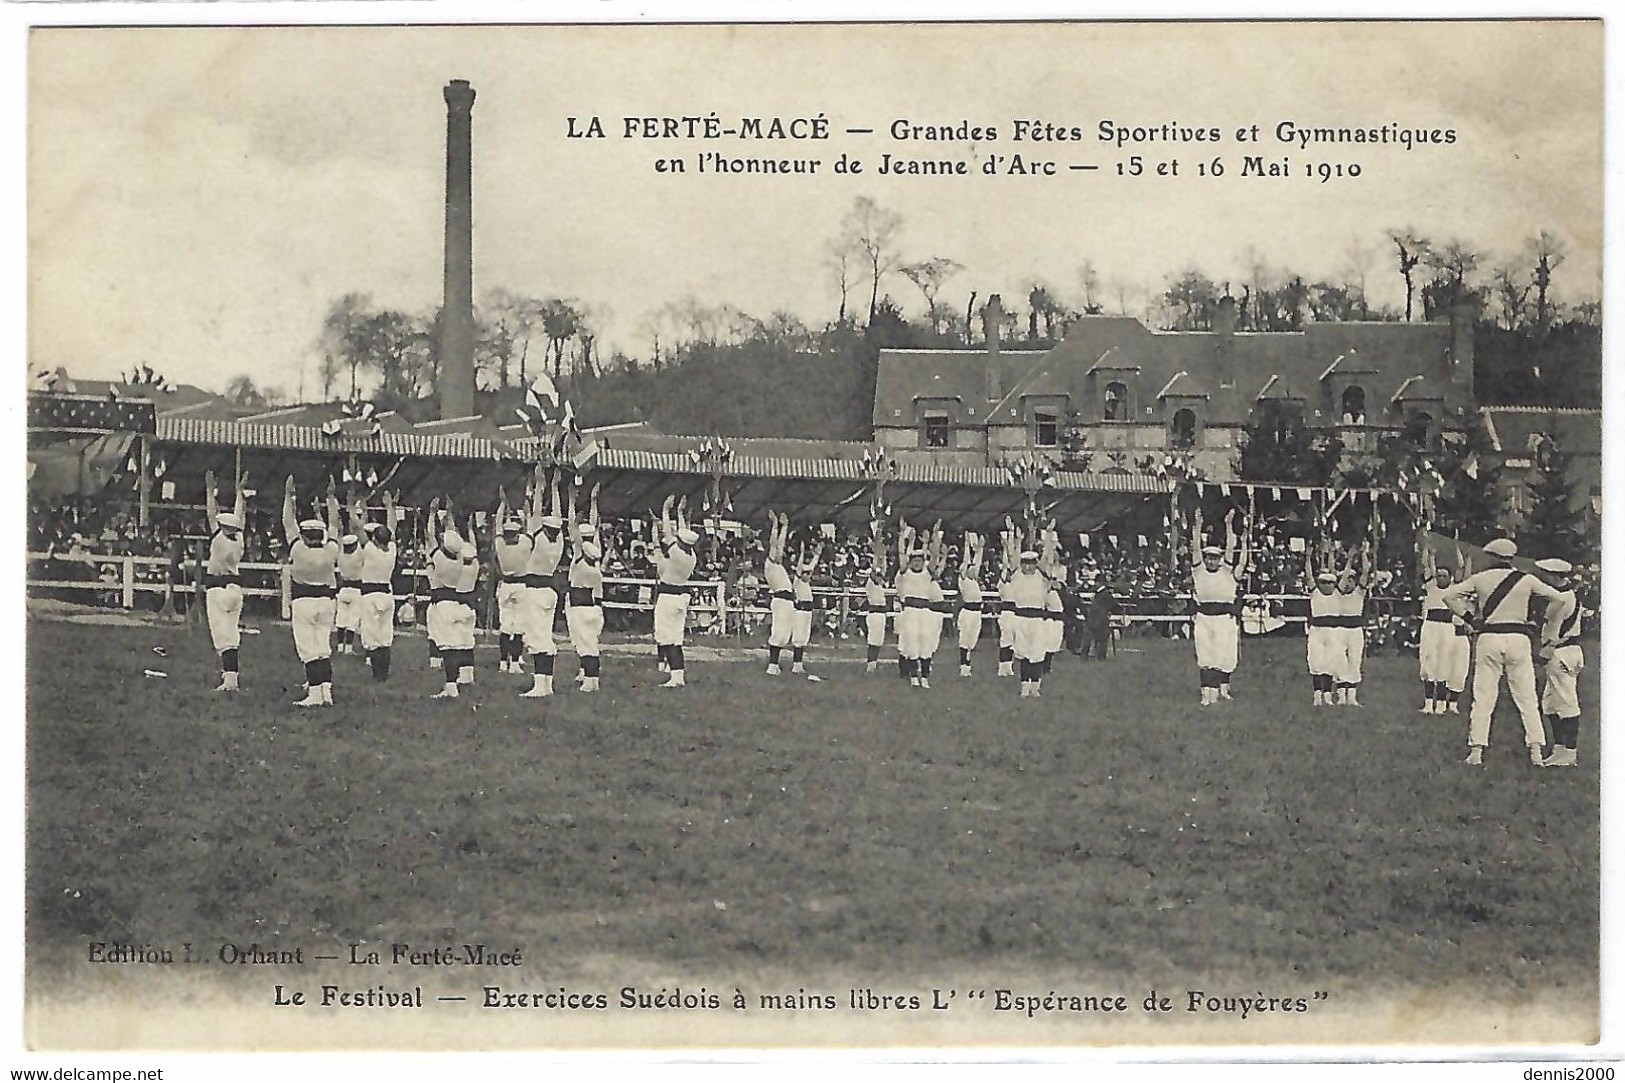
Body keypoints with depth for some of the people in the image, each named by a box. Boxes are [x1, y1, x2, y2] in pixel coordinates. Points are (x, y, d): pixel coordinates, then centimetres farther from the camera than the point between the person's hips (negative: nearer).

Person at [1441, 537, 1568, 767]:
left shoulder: (1479, 579, 2)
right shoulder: (1526, 580, 2)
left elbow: (1449, 595, 0)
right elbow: (1558, 597, 5)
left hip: (1489, 637, 0)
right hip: (1519, 637, 0)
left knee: (1483, 698, 3)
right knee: (1527, 698, 6)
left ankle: (1476, 752, -2)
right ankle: (1536, 751, 0)